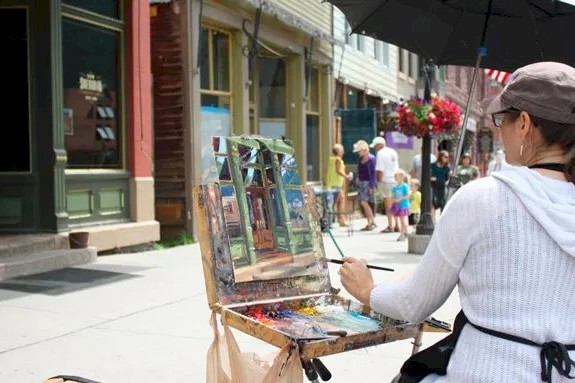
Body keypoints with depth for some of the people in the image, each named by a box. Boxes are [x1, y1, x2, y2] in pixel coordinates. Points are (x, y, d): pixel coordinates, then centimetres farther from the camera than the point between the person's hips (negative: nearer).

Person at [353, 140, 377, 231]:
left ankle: (371, 222, -8)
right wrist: (358, 178, 7)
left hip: (368, 183, -8)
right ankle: (370, 223, 13)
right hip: (361, 182, 8)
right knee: (364, 203, 7)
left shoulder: (371, 159, -11)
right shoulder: (360, 158, 10)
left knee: (364, 202, -15)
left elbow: (373, 173, -14)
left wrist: (372, 186, -17)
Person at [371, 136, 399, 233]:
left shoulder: (380, 153, -12)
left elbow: (379, 170, -16)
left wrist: (379, 181, -9)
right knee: (394, 203, 15)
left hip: (385, 181, -8)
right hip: (395, 180, 8)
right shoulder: (393, 152, 13)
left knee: (388, 203, -2)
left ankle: (390, 226, 0)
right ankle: (396, 225, 20)